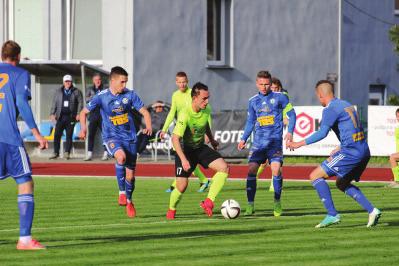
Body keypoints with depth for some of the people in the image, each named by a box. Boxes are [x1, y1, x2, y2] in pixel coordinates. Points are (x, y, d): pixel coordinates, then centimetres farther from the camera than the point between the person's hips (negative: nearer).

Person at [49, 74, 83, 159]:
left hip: (71, 117, -2)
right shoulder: (58, 91, 12)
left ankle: (67, 153, 6)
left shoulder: (76, 92, 5)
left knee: (69, 136, 0)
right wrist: (52, 113, 4)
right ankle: (56, 153, 2)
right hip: (60, 116, 2)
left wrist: (78, 114, -8)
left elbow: (80, 103, 2)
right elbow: (54, 103, 13)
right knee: (57, 135, -4)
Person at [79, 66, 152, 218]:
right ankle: (121, 192, -20)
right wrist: (83, 128, -15)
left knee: (130, 175, 5)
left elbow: (144, 111, 2)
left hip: (129, 137, 3)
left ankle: (129, 201, 33)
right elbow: (84, 112, 3)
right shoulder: (101, 97, -7)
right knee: (121, 156, -35)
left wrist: (148, 127, -17)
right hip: (111, 137, -2)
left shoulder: (130, 95, -3)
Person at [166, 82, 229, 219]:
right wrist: (183, 159, -43)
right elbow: (175, 138, -35)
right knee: (182, 186, -9)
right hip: (185, 150, -6)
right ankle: (171, 210, 22)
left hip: (201, 148, 6)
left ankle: (208, 202, -14)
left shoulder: (206, 110, -8)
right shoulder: (185, 115, -29)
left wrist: (211, 139, 28)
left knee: (224, 168, -16)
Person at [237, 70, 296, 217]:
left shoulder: (279, 97, 0)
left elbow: (291, 114, 3)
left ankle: (277, 203, 2)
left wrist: (290, 132, -10)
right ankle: (250, 205, -3)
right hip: (258, 141, 3)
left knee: (276, 170, -17)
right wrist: (244, 139, 10)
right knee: (251, 170, -10)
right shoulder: (253, 101, 11)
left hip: (275, 140, -3)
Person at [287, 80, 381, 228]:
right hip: (364, 151, 9)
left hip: (351, 152, -9)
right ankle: (372, 211, 14)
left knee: (315, 176, -4)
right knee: (341, 183, 25)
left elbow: (322, 133, -20)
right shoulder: (346, 105, 19)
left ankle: (332, 215, -10)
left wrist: (300, 144, -15)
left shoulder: (330, 109, -8)